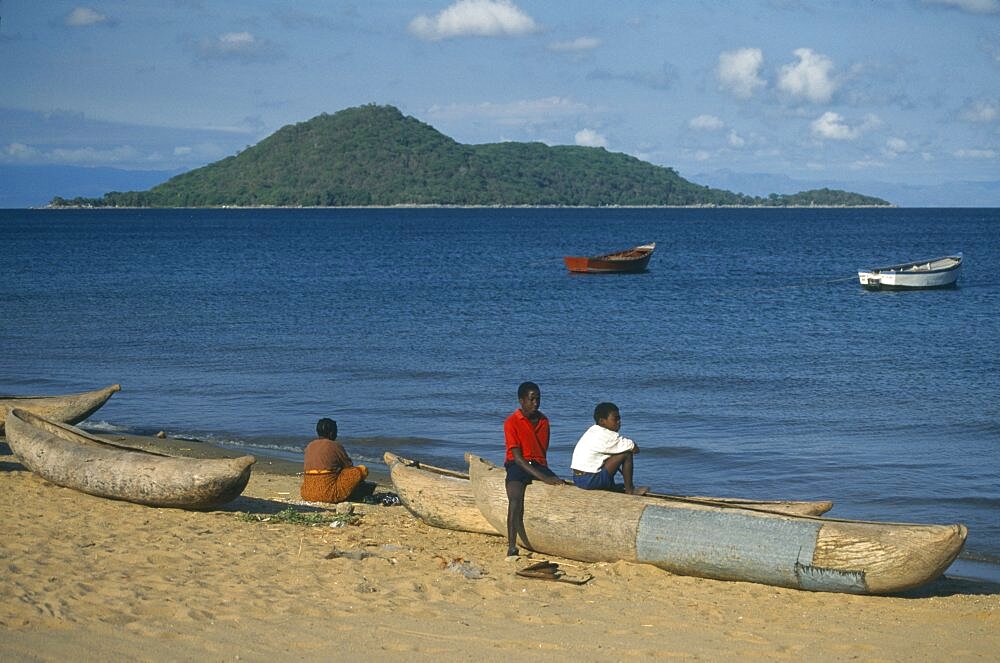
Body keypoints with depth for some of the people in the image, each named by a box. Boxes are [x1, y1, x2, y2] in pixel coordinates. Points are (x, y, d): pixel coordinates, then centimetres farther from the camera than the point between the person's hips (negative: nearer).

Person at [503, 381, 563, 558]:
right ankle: (512, 547, -32)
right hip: (517, 466, -5)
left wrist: (546, 473, 3)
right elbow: (517, 457, -14)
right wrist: (543, 478, -23)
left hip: (539, 465, 5)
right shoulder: (512, 423, -7)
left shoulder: (544, 421, 12)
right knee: (516, 500, -32)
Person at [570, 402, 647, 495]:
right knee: (627, 453, -8)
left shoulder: (592, 430, 12)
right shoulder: (608, 436, -15)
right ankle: (629, 489, 3)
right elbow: (635, 449, -14)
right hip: (590, 481, -9)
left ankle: (611, 486, 28)